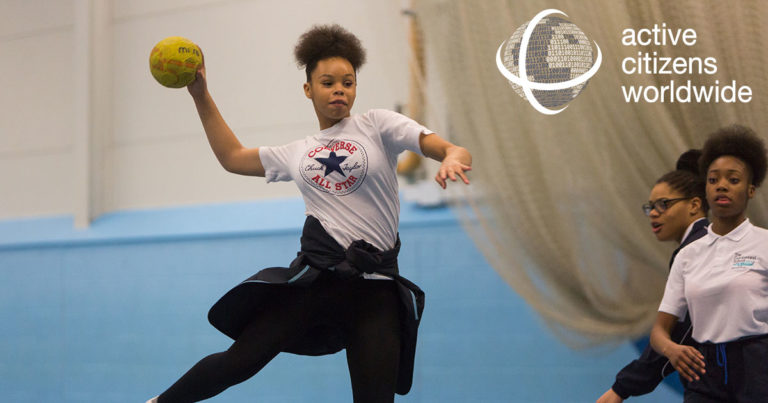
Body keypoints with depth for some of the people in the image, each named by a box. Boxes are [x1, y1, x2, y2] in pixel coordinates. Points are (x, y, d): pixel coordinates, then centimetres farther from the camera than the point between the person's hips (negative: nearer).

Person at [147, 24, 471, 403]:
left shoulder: (376, 124, 4)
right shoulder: (297, 152, 16)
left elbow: (454, 151, -7)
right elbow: (232, 156, 28)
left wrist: (453, 157, -31)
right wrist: (201, 96, 25)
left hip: (373, 287, -2)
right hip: (312, 277, 2)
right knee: (239, 362, -4)